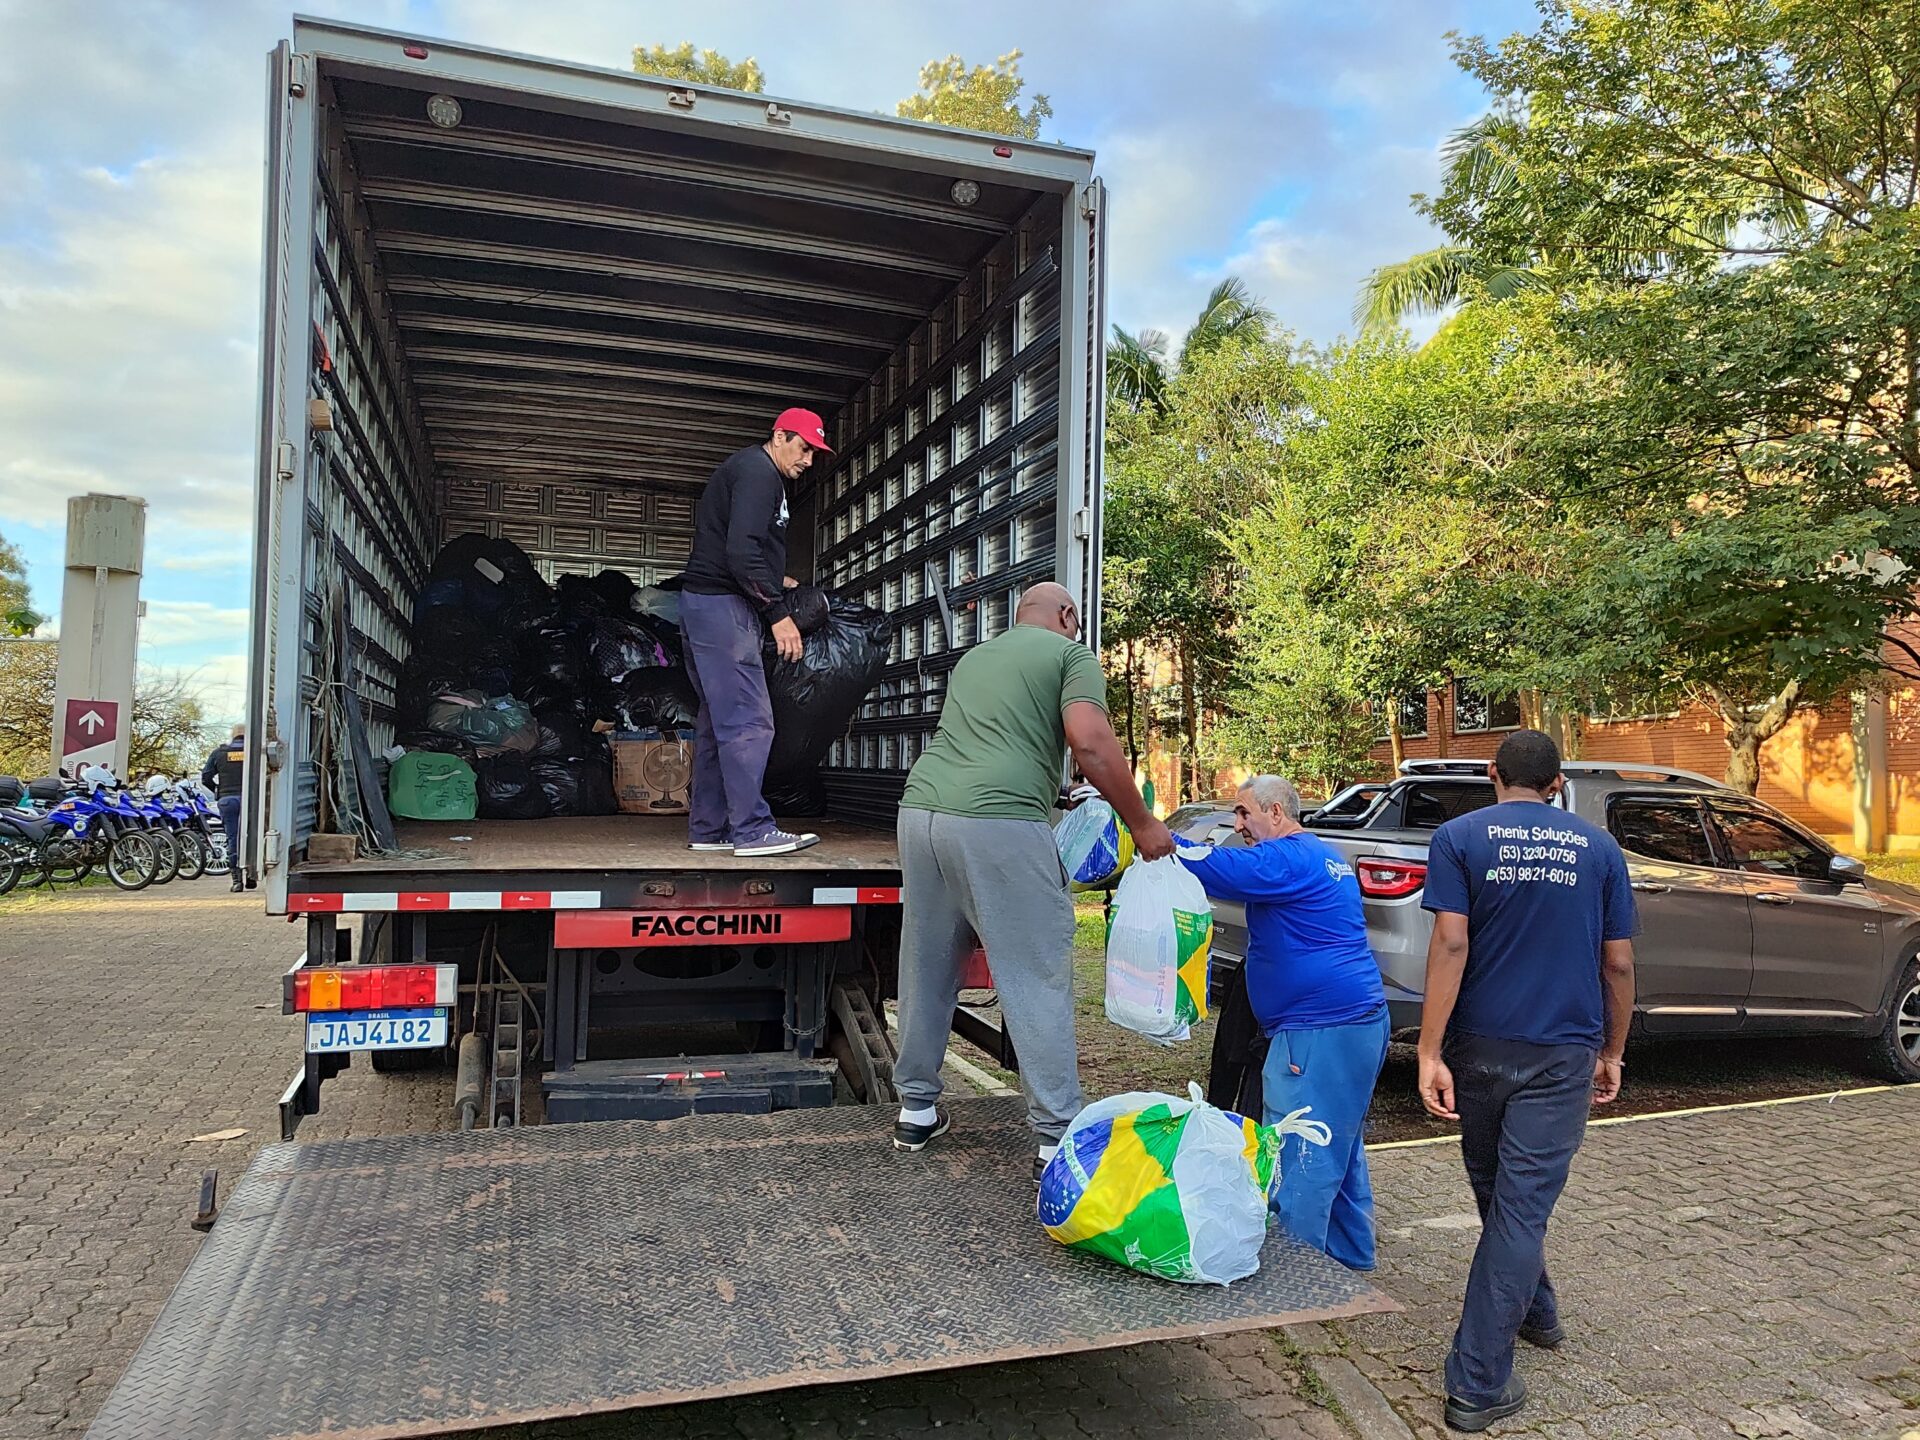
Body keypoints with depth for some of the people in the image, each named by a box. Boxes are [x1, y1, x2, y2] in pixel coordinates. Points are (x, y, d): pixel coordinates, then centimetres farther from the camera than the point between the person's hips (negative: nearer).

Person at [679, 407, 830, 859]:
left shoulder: (755, 471, 23)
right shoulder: (758, 472, -10)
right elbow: (742, 550, -22)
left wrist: (774, 580, 20)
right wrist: (777, 611, -21)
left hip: (707, 604, 11)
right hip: (722, 605, -11)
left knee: (719, 720, 10)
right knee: (748, 720, -11)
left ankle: (707, 829, 13)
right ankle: (751, 830, -10)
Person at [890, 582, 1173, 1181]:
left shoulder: (972, 658, 28)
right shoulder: (1072, 655, 8)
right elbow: (1091, 742, -9)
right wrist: (1142, 824, 0)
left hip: (922, 811, 7)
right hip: (1001, 824, -6)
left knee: (926, 971, 17)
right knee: (1039, 983, 1)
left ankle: (916, 1109, 28)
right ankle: (1056, 1140, 5)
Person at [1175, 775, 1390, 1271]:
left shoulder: (1288, 858, -15)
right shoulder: (1322, 855, 18)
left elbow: (1219, 869, -24)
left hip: (1320, 1032, -11)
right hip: (1360, 1021, 11)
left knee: (1298, 1168, -5)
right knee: (1340, 1153, 21)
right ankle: (1351, 1263, 34)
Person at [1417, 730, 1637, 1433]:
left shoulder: (1459, 837, -3)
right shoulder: (1597, 847, 4)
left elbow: (1451, 944, -13)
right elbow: (1618, 962, 5)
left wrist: (1429, 1052, -14)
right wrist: (1611, 1052, 17)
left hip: (1480, 1045, 0)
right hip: (1562, 1054, 0)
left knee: (1497, 1197, 21)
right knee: (1522, 1207, 0)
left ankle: (1534, 1312, 41)